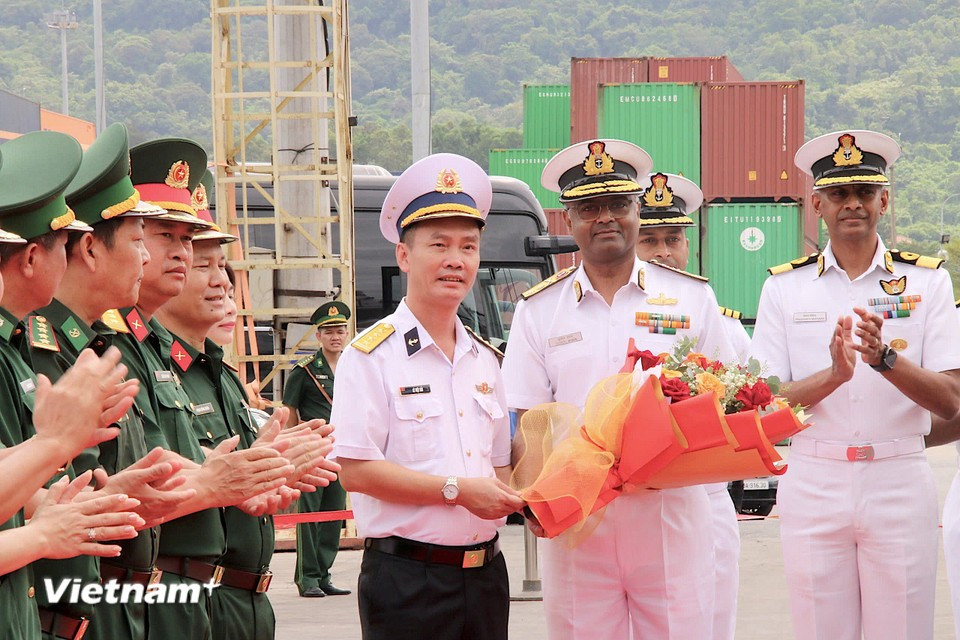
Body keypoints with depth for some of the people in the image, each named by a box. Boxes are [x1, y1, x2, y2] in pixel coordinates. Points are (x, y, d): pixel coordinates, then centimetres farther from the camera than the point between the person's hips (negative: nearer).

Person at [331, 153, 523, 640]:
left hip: (485, 575, 6)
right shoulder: (372, 356, -6)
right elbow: (355, 470, -14)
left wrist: (515, 500, 1)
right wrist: (456, 490, -16)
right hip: (407, 578, -6)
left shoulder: (484, 359, 16)